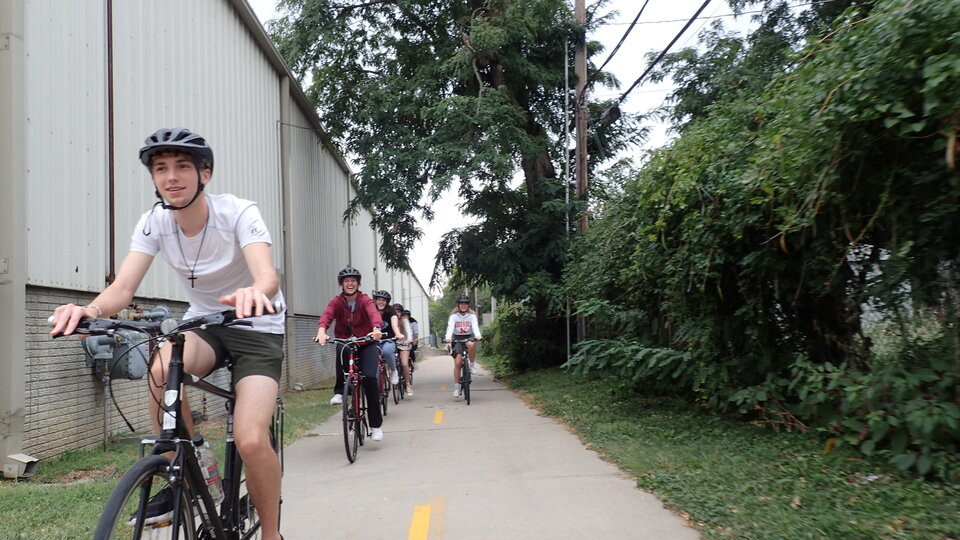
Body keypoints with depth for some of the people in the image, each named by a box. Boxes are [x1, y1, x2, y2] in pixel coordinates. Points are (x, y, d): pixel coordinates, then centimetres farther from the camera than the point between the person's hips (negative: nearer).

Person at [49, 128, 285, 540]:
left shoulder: (238, 213, -21)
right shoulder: (154, 223, -9)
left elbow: (268, 274, -38)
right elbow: (123, 287, -19)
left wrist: (254, 293, -63)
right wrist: (91, 309, -43)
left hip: (257, 328, -4)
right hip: (202, 323, 4)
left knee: (251, 441, -21)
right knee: (161, 370, -31)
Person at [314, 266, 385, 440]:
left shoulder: (365, 300, -9)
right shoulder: (336, 302, -5)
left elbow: (374, 314, -29)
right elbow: (327, 315, -24)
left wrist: (376, 329, -52)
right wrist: (321, 331, -47)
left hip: (366, 343, 0)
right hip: (346, 342, 1)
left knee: (369, 377, -20)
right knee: (342, 349, -37)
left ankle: (376, 423, -5)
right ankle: (340, 391, -18)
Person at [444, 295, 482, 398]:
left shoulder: (472, 315, -4)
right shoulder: (454, 316, -6)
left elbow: (475, 326, -19)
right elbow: (450, 327, -19)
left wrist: (478, 335, -40)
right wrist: (448, 337, -39)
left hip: (469, 337, 0)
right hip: (457, 339, 0)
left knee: (471, 344, -38)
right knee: (457, 363, -10)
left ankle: (472, 365, -13)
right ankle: (456, 387, 0)